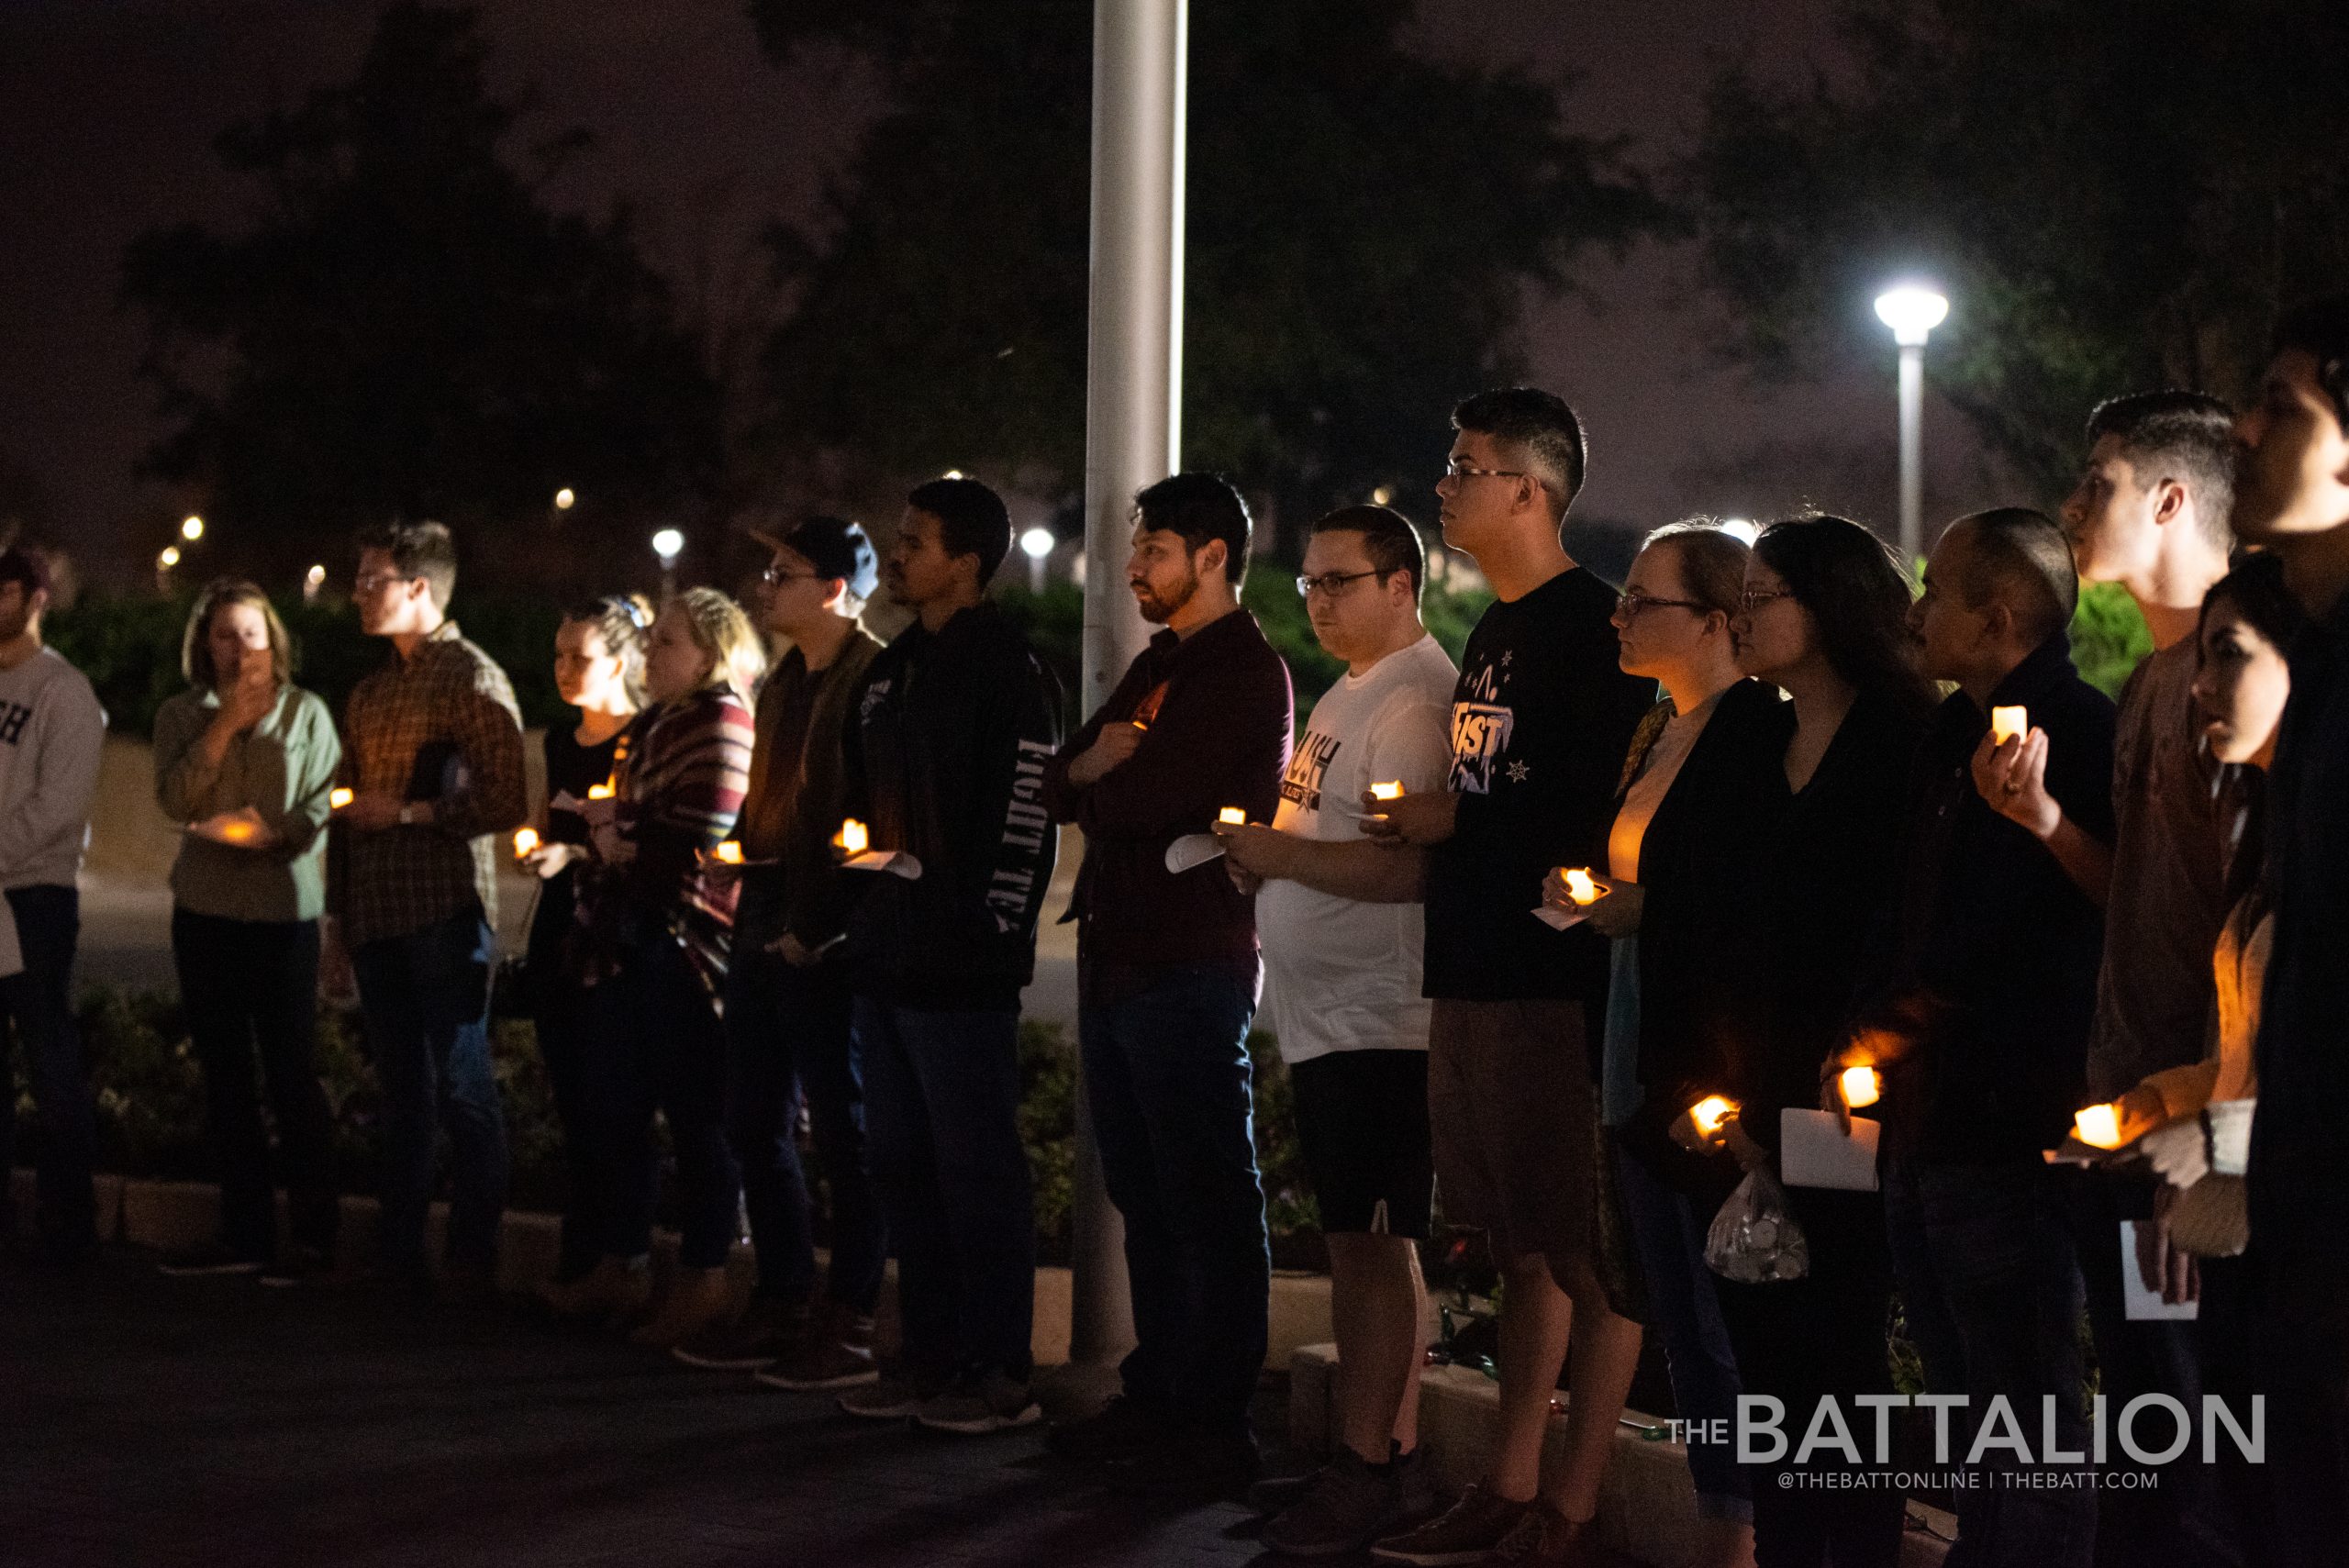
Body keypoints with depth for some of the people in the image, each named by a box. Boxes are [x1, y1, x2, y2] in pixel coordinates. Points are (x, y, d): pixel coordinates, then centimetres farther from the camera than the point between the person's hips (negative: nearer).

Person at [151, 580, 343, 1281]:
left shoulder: (307, 714, 2)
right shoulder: (181, 716, 8)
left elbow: (322, 807, -4)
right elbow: (175, 800, -6)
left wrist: (269, 833, -21)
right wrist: (225, 723, -11)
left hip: (284, 912, -4)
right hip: (205, 913, 4)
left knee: (291, 1073, -7)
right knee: (224, 1073, 8)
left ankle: (314, 1234, -2)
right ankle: (244, 1232, 14)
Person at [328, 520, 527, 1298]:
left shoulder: (473, 678, -6)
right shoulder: (370, 692, 17)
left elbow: (508, 799, -14)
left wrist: (410, 811, -14)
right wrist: (339, 911, 18)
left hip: (445, 912, -7)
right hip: (378, 913, 7)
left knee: (462, 1088, -4)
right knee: (402, 1088, 10)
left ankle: (473, 1258, 1)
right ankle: (400, 1255, 15)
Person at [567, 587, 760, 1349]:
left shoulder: (721, 721, -9)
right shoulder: (659, 723, 19)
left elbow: (699, 839, -17)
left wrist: (620, 836, -2)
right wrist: (608, 826, 2)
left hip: (683, 939, -10)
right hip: (634, 939, 10)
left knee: (693, 1112, -5)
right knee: (613, 1098, 14)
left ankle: (703, 1281, 1)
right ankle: (619, 1260, 25)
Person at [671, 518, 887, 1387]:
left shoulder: (874, 681, -12)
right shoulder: (784, 683, 18)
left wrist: (816, 925, -18)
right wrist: (755, 906, 15)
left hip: (826, 939, -9)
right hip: (763, 924, 10)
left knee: (843, 1130, -3)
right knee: (756, 1126, 12)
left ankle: (850, 1324, 2)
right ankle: (783, 1308, 21)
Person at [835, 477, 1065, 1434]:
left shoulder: (1008, 672, -10)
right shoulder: (892, 671, 17)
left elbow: (1022, 821, -15)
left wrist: (990, 933, -19)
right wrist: (845, 916, 15)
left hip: (962, 970, -9)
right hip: (886, 961, 9)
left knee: (976, 1166, -4)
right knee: (901, 1163, 12)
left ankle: (1000, 1372, 1)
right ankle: (930, 1357, 20)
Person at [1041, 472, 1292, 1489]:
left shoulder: (1245, 671, -9)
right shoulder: (1157, 665, 20)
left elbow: (1153, 796, -21)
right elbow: (1061, 785, 15)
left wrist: (1104, 776, -1)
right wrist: (1090, 766, -6)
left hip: (1190, 966, -9)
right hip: (1117, 958, 9)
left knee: (1209, 1201, -5)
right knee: (1144, 1194, 14)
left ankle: (1215, 1424, -2)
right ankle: (1156, 1395, 22)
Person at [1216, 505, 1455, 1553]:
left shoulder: (1411, 702, -15)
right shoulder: (1343, 698, 18)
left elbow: (1409, 865, -25)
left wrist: (1282, 854, -16)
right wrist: (1262, 856, 8)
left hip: (1377, 1021, -11)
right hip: (1324, 1019, 11)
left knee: (1372, 1242, -7)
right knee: (1352, 1244, 13)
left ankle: (1375, 1469, -3)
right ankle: (1376, 1456, 20)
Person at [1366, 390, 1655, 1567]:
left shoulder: (1589, 627, -11)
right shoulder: (1495, 629, 19)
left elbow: (1603, 811, -20)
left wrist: (1457, 823, -13)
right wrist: (1425, 828, 12)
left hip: (1559, 982, -10)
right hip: (1478, 977, 10)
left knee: (1590, 1254, -4)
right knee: (1522, 1247, 14)